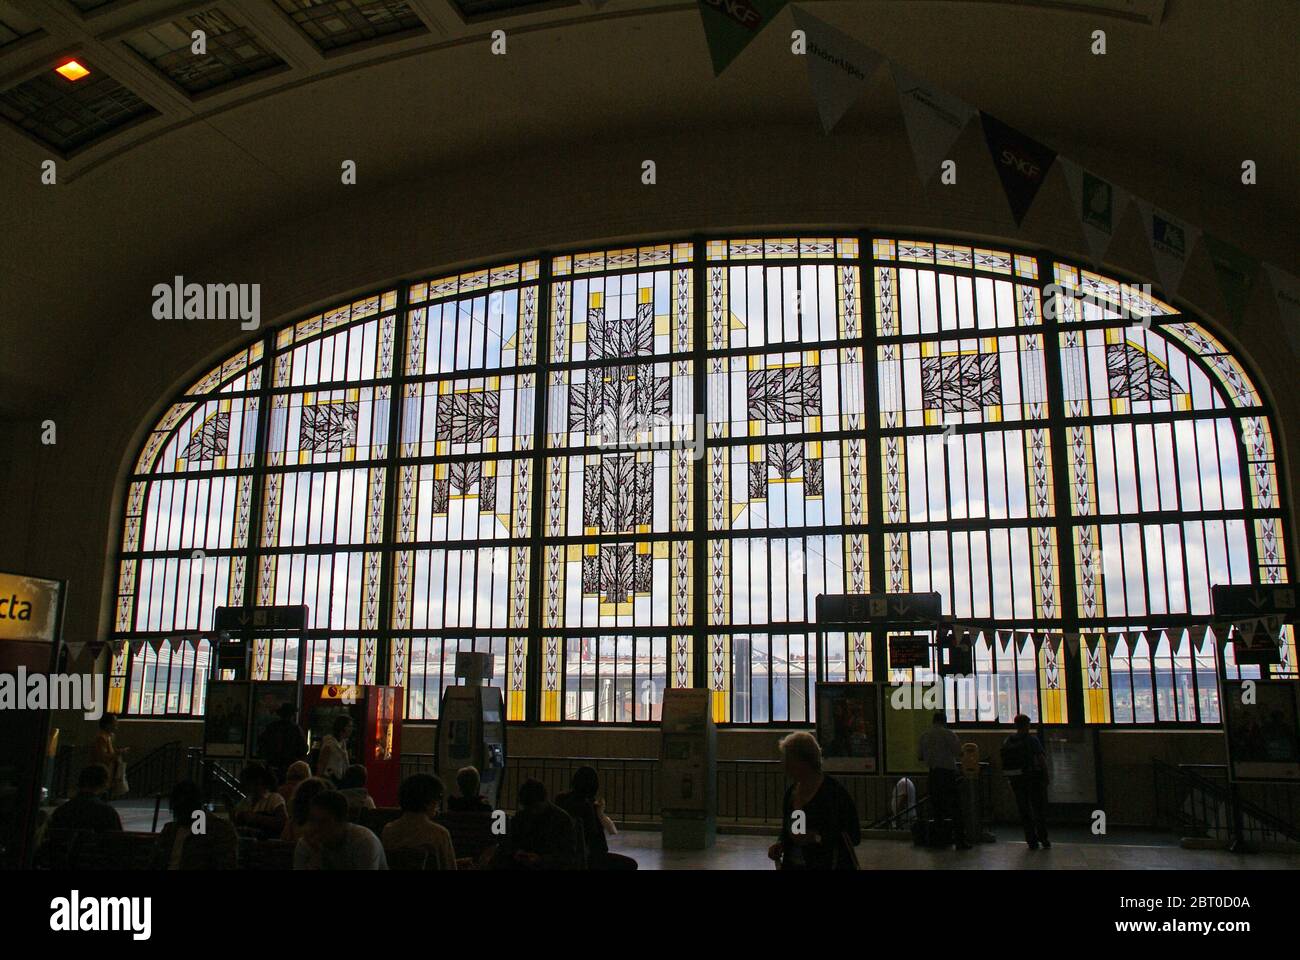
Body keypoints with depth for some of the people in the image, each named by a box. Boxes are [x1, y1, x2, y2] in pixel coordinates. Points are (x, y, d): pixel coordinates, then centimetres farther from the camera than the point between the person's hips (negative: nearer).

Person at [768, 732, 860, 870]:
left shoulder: (834, 791, -13)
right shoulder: (791, 792, 8)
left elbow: (854, 837, -14)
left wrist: (816, 837, -23)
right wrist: (780, 844, -1)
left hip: (829, 865, -6)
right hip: (793, 865, 6)